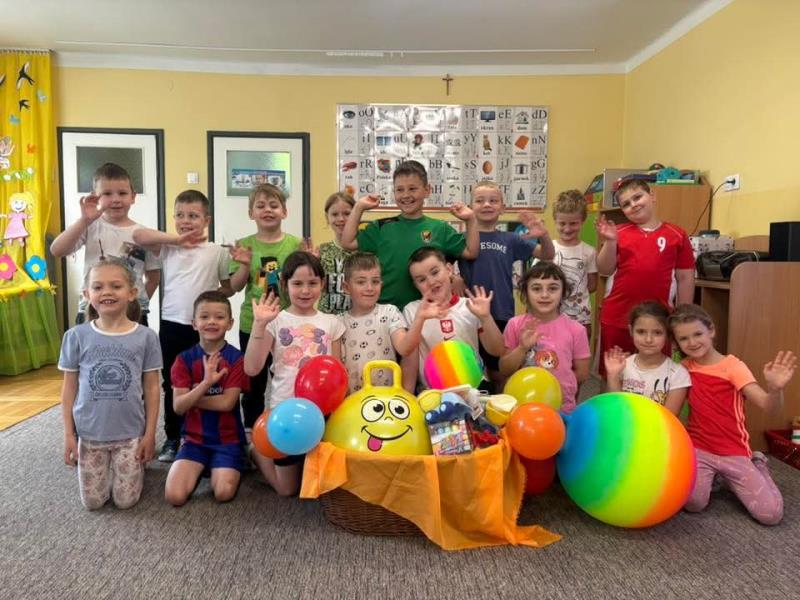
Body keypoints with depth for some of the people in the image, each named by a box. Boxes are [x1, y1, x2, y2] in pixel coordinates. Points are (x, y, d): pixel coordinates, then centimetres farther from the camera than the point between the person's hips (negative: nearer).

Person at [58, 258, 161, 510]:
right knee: (92, 502, 12)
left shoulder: (146, 336, -8)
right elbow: (69, 388, 1)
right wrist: (68, 434, 0)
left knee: (125, 501, 8)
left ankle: (138, 463, 37)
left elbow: (151, 388, -3)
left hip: (130, 433, -1)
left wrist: (150, 433, -3)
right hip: (89, 433, 1)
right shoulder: (76, 336, -7)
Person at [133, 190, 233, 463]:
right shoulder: (167, 247, 2)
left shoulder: (217, 252, -2)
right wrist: (175, 238, -16)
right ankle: (172, 438, 26)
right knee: (171, 385, 12)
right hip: (171, 325, 2)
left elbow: (230, 287, 4)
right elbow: (137, 235, -12)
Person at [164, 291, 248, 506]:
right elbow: (178, 406, -11)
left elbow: (227, 402, -15)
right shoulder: (185, 359, -2)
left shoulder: (236, 358, -7)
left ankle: (217, 469, 14)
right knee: (174, 496, -16)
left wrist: (191, 397, -8)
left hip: (227, 439, -1)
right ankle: (200, 469, 15)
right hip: (194, 438, 2)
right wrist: (206, 383, -27)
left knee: (223, 493, -19)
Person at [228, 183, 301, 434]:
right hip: (252, 325, 1)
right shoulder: (244, 245, -1)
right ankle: (251, 432, 32)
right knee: (253, 383, 14)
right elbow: (235, 287, -3)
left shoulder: (295, 244, -3)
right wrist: (245, 264, -20)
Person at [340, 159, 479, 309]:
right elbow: (347, 243, 0)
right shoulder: (383, 227, 3)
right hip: (385, 307, 1)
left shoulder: (439, 228, 1)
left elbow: (471, 252, 1)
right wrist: (359, 207, -2)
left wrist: (470, 220, -9)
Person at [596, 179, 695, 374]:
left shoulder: (677, 235, 3)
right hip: (616, 318, 1)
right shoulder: (619, 233, 5)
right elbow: (605, 270, 1)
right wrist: (610, 242, -13)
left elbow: (685, 278, 5)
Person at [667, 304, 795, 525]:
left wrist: (775, 388, -44)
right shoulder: (685, 367, 2)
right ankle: (710, 476, 10)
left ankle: (756, 466, 18)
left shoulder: (733, 366, -9)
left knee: (771, 514, -13)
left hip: (734, 453, -1)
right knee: (693, 503, -25)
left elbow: (768, 406, -21)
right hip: (698, 448, 1)